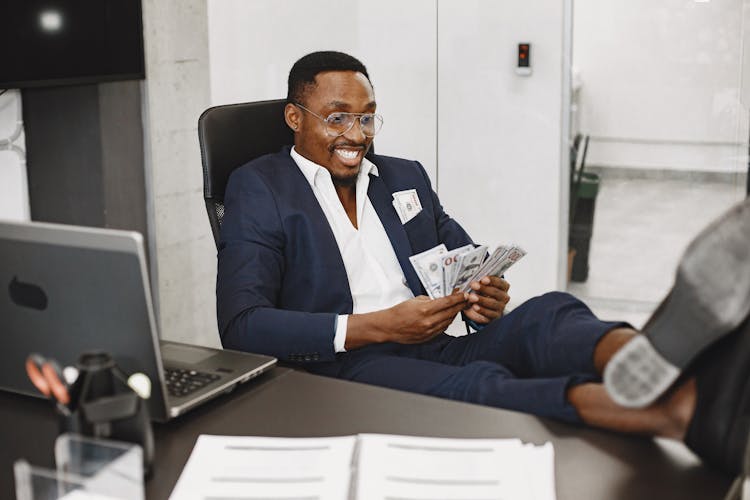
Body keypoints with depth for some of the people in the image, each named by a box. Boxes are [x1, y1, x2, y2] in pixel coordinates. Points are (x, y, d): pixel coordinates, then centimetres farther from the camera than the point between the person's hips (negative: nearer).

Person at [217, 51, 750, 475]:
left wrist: (483, 293, -5)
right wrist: (377, 326, -17)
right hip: (352, 364, -5)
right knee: (478, 385, -35)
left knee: (549, 313, -25)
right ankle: (668, 409, -58)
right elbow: (242, 325, -7)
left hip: (442, 342, 5)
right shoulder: (260, 188, 5)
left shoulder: (405, 176, 22)